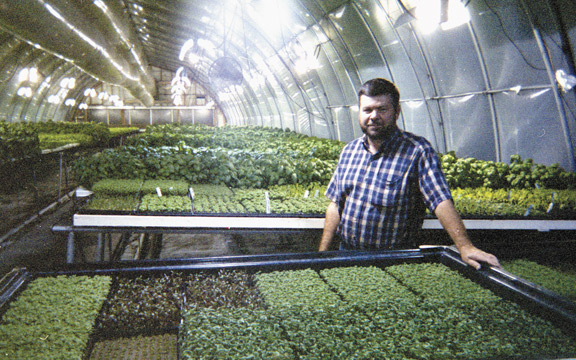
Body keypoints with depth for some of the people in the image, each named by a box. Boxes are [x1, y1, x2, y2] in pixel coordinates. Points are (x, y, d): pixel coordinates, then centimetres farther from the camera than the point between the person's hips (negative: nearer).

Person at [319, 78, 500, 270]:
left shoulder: (418, 151, -10)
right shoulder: (349, 151, 5)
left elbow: (442, 201, -19)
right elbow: (336, 205, 8)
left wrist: (465, 247, -31)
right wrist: (322, 254, 6)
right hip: (347, 255, 3)